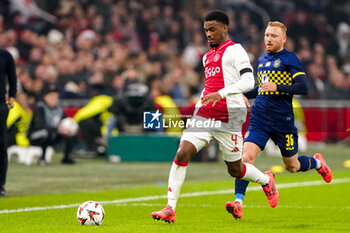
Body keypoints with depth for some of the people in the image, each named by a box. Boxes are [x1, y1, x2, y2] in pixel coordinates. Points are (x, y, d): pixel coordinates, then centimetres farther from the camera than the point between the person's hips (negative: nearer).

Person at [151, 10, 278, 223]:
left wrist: (222, 94, -29)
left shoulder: (234, 50, -6)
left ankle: (266, 180, 39)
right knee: (182, 153, -14)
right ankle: (170, 209, -15)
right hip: (204, 116, 6)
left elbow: (248, 81, -18)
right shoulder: (208, 56, 19)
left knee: (235, 169, 6)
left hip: (228, 118, -6)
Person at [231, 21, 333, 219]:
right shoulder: (262, 60, 15)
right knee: (246, 156, -16)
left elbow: (303, 87, -16)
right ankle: (238, 203, -21)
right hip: (259, 119, 5)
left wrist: (277, 88, -27)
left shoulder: (290, 59, -6)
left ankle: (317, 162, 42)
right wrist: (243, 95, 16)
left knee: (292, 166, 10)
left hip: (283, 121, -4)